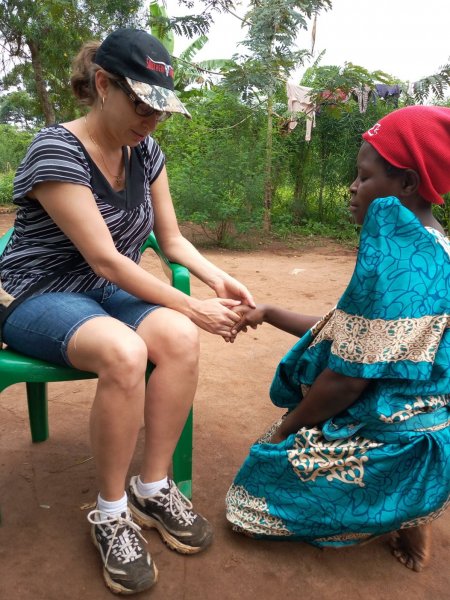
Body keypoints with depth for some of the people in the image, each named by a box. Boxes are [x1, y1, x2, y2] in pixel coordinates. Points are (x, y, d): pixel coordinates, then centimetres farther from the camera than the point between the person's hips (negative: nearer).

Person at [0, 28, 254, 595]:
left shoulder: (145, 151, 3)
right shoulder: (56, 151, -18)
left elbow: (172, 239, 7)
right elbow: (104, 258, -23)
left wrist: (216, 278, -12)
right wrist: (191, 306, -23)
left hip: (110, 292, 6)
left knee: (179, 337, -27)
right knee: (124, 351, -36)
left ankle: (153, 488, -9)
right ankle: (110, 512, -14)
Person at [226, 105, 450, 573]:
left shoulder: (397, 250, -26)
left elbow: (346, 379, -25)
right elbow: (345, 335, 11)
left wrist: (284, 431, -8)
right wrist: (268, 313, 11)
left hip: (400, 448, -9)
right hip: (411, 423, 9)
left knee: (249, 502, 5)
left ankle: (402, 518, 4)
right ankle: (406, 513, 17)